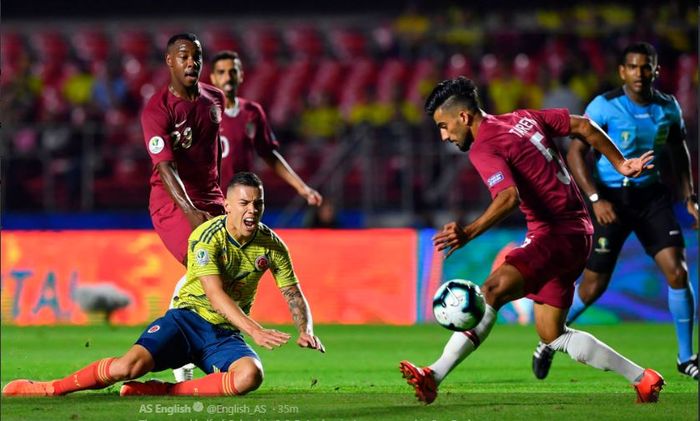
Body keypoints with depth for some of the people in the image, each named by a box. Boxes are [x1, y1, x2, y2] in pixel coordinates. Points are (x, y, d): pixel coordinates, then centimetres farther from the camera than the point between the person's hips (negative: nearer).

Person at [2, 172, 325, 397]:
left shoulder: (271, 244, -1)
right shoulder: (207, 237, -15)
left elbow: (294, 294, 7)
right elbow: (215, 295, -26)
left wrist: (306, 331, -14)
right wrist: (254, 330, -37)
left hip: (226, 334, 3)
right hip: (188, 318, -3)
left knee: (250, 375, -34)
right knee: (130, 365, -29)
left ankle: (160, 391, -22)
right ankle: (51, 388, -4)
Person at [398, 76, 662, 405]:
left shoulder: (483, 148, -13)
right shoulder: (522, 119, 13)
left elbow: (509, 197, -30)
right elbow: (583, 126, 18)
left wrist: (469, 233, -41)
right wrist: (620, 164, 26)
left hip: (554, 235, -10)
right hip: (575, 234, 10)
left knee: (492, 291, -24)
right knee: (552, 335, 12)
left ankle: (434, 377, -35)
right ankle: (642, 378, 18)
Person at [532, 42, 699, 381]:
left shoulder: (668, 108, 2)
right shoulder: (605, 107, -11)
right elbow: (575, 153, -10)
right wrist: (595, 198, -20)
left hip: (652, 196, 4)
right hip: (612, 199, -4)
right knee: (594, 286, -1)